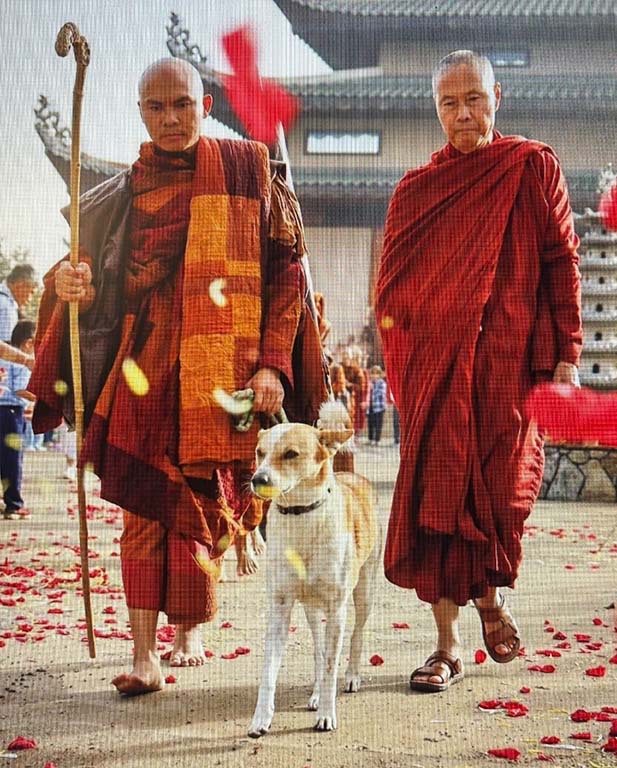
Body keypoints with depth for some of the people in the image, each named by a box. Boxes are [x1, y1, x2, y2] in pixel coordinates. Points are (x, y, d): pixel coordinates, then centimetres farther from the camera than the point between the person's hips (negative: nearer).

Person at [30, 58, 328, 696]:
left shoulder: (247, 170, 3)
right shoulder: (120, 195, 11)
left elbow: (285, 273, -1)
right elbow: (99, 291, 13)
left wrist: (272, 364, -10)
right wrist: (70, 284, -12)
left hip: (219, 368, -1)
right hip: (145, 367, 2)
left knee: (206, 506, 4)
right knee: (145, 506, -4)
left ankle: (189, 626, 25)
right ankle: (144, 655, -1)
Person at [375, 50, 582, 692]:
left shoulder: (532, 167, 5)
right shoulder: (416, 189, 11)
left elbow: (561, 263, 3)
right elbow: (391, 287, 12)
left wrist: (566, 354, -3)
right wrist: (401, 366, 2)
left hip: (508, 357, -2)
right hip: (435, 361, 2)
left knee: (499, 488, -7)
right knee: (437, 490, -2)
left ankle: (490, 591, 26)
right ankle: (447, 645, 7)